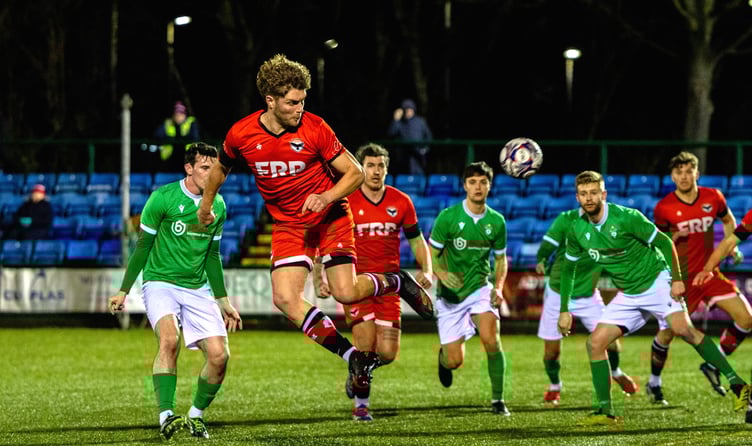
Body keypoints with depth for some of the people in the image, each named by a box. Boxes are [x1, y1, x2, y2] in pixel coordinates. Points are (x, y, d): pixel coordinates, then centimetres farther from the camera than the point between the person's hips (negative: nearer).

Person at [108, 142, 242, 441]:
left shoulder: (218, 206, 8)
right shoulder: (163, 198, -7)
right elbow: (143, 246, 1)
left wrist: (223, 301, 21)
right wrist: (123, 291, 0)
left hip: (198, 289, 5)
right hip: (160, 282, -4)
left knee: (219, 355, -11)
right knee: (169, 339, -32)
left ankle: (196, 416, 11)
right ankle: (166, 417, -36)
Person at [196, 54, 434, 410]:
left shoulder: (314, 129, -17)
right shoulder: (241, 134, -10)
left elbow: (355, 173, -10)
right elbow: (222, 166, 13)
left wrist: (327, 197, -27)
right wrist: (206, 204, 23)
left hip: (330, 217, -3)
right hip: (289, 225, 3)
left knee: (345, 293, -17)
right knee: (285, 299, -16)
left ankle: (397, 283, 17)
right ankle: (355, 358, -8)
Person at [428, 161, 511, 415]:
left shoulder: (496, 221, 0)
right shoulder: (448, 217, -9)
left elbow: (501, 259, 13)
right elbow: (431, 255, -4)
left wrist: (498, 287, -5)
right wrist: (442, 274, -25)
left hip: (480, 288, 1)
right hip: (450, 295, -1)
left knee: (490, 337, -26)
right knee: (455, 361, -2)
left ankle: (498, 399, -11)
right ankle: (443, 357, 39)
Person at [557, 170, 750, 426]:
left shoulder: (626, 217, -18)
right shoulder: (577, 231, -2)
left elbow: (664, 242, -10)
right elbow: (568, 269, 13)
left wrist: (677, 279, -16)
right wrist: (564, 310, 10)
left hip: (656, 282, -6)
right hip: (627, 296, 6)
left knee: (683, 329, -26)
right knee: (596, 342, -8)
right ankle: (605, 411, -2)